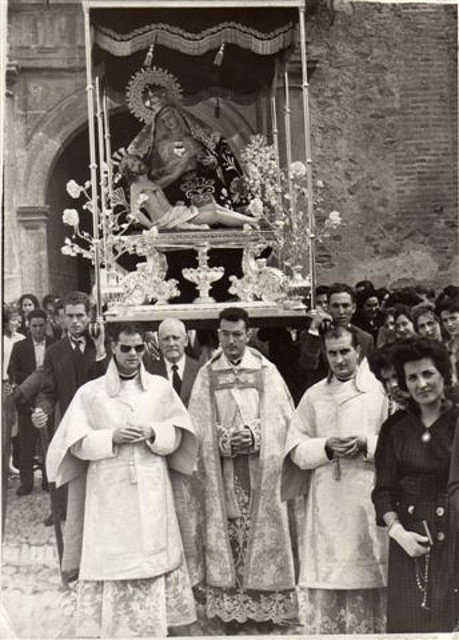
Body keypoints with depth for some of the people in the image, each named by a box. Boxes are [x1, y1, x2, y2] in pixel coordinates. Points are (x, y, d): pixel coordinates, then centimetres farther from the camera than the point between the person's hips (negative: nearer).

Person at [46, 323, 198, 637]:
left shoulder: (161, 387, 4)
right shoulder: (90, 392, 0)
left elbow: (177, 434, 7)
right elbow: (76, 442, -1)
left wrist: (154, 433, -13)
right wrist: (112, 437, -16)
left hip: (151, 490, 2)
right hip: (109, 493, -1)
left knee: (154, 555, 6)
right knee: (112, 559, 0)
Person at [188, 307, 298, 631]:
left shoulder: (267, 372, 3)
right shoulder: (207, 374, 5)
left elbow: (282, 418, 0)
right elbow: (199, 426, 3)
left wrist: (254, 436, -14)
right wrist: (224, 441, -13)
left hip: (261, 470, 0)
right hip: (222, 472, 1)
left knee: (261, 531, 3)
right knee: (228, 534, 3)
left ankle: (265, 607, 13)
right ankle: (231, 607, 12)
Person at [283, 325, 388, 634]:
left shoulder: (381, 390, 4)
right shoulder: (313, 396, 9)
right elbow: (296, 448, 5)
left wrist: (367, 444, -15)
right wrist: (326, 447, -12)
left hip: (370, 500, -1)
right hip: (326, 504, 1)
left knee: (368, 579, 2)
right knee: (326, 581, 2)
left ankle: (371, 629, 16)